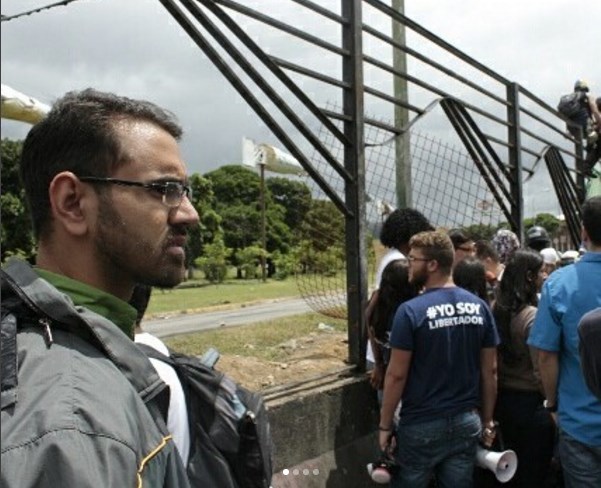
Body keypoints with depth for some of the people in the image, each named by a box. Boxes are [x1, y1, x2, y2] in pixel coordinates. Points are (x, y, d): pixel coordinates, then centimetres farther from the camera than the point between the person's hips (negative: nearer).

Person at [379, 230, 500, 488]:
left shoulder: (411, 311, -16)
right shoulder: (479, 307, -1)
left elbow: (397, 375, -13)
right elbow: (490, 371, 4)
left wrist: (385, 425, -3)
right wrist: (487, 420, 14)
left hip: (422, 425, -4)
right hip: (467, 422, 5)